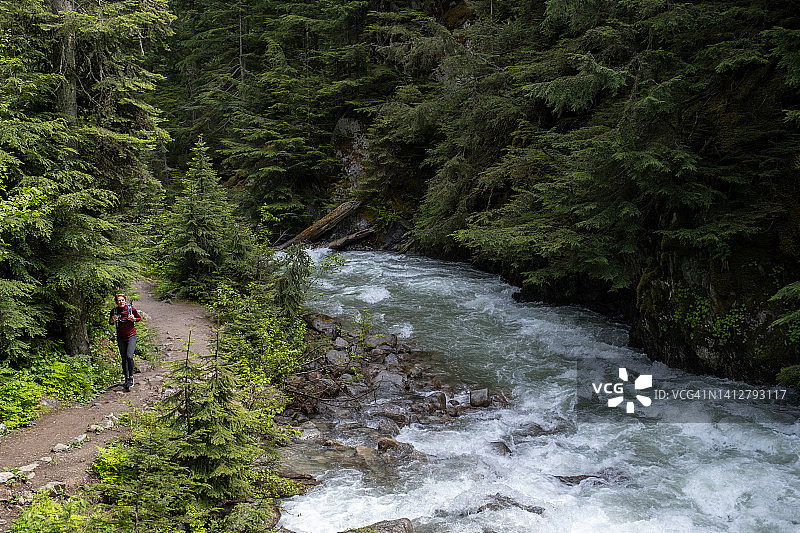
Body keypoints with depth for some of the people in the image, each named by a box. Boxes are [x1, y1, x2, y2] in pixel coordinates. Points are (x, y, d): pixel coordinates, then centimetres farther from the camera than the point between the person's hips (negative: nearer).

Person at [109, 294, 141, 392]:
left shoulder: (131, 309, -9)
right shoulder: (114, 311, -4)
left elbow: (139, 318, 6)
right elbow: (110, 322, 12)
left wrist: (133, 319, -15)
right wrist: (112, 320, -11)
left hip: (131, 336, -3)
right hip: (121, 338, 3)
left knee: (129, 356, -18)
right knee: (124, 359, 8)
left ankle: (131, 377, 0)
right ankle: (126, 379, 20)